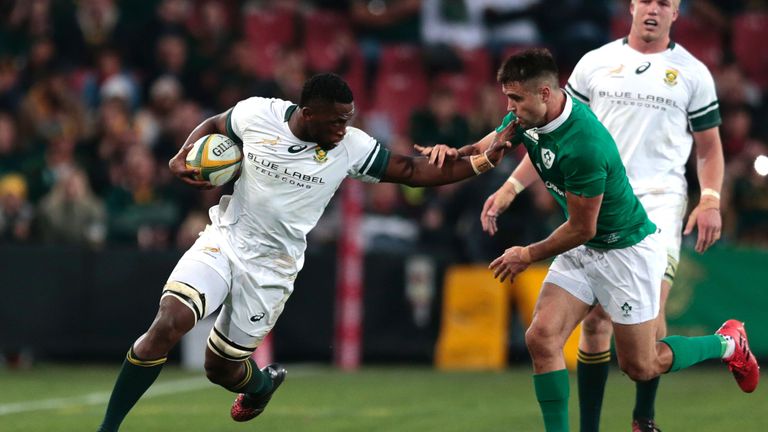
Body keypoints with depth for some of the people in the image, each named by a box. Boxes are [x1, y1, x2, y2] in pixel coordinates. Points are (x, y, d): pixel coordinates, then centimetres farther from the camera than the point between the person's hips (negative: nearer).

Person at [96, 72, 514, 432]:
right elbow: (212, 125, 10)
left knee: (221, 368, 5)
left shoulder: (350, 147, -11)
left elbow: (413, 171, -6)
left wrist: (480, 161, -13)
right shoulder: (257, 114, -10)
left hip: (271, 267, 0)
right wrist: (183, 157, -8)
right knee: (167, 324, -22)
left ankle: (262, 383, 45)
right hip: (224, 239, 0)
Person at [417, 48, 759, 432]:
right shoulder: (529, 118, -9)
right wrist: (455, 153, -17)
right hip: (582, 251, 8)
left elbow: (582, 229, -24)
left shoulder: (583, 144, -33)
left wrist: (528, 255, -8)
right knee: (541, 338, -11)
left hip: (627, 250, -8)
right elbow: (487, 150, 8)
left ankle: (727, 343, 30)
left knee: (639, 367, 6)